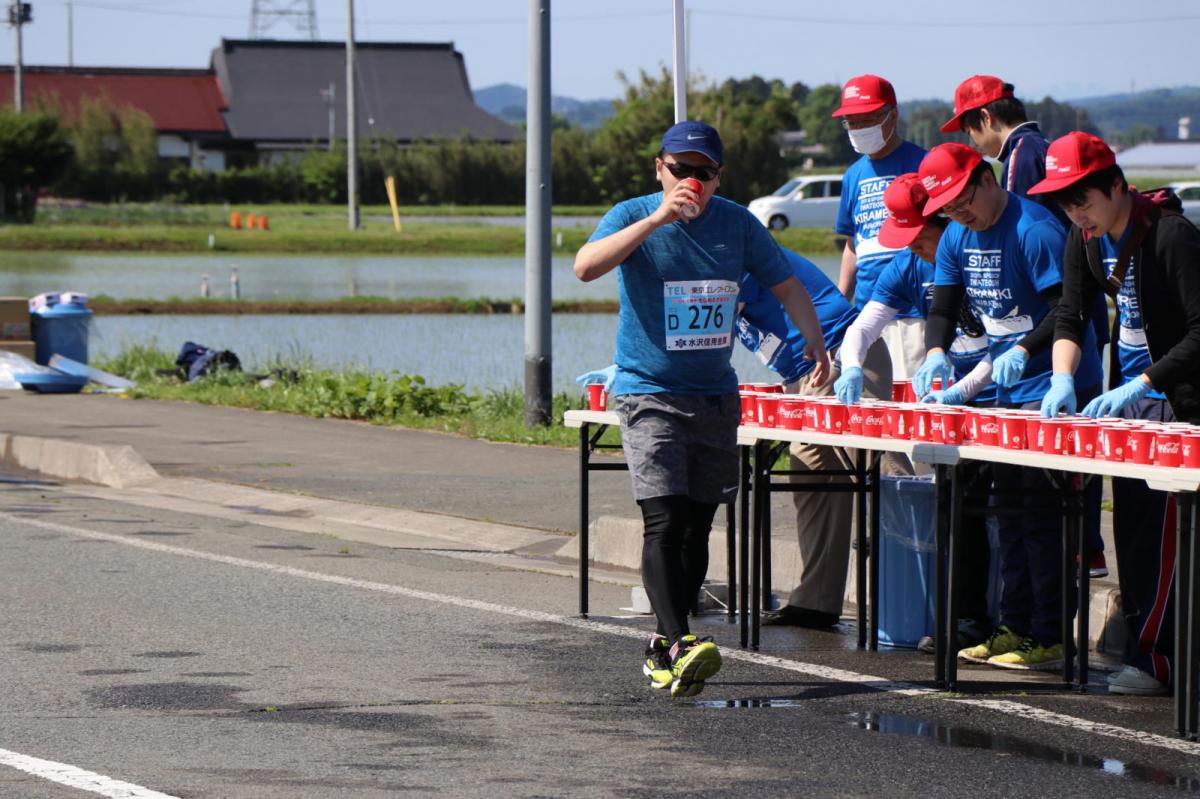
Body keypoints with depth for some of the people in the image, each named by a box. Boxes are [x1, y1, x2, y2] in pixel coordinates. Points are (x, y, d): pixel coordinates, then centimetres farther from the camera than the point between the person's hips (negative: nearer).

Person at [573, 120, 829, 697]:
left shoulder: (736, 223, 5)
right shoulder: (633, 217, -7)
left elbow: (786, 284, 16)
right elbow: (586, 266, -26)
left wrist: (814, 341, 4)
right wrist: (658, 218, -31)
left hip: (715, 395, 5)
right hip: (648, 393, -5)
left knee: (697, 526, 7)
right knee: (664, 520, -17)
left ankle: (665, 650, 17)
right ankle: (675, 646, -25)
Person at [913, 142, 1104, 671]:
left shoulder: (1035, 230, -17)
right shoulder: (956, 239, 8)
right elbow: (943, 309, 9)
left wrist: (1024, 350, -32)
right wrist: (935, 353, -12)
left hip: (1055, 392, -9)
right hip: (1007, 392, 9)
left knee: (1042, 514, -10)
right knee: (1010, 510, 13)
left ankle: (1050, 638, -9)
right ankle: (1014, 627, 20)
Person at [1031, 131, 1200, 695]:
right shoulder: (1086, 240, 3)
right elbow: (1070, 316, 6)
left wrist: (1143, 384, -26)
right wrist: (1063, 378, -13)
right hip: (1128, 395, 8)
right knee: (1130, 528, 7)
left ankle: (1153, 658, -11)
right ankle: (1140, 644, 12)